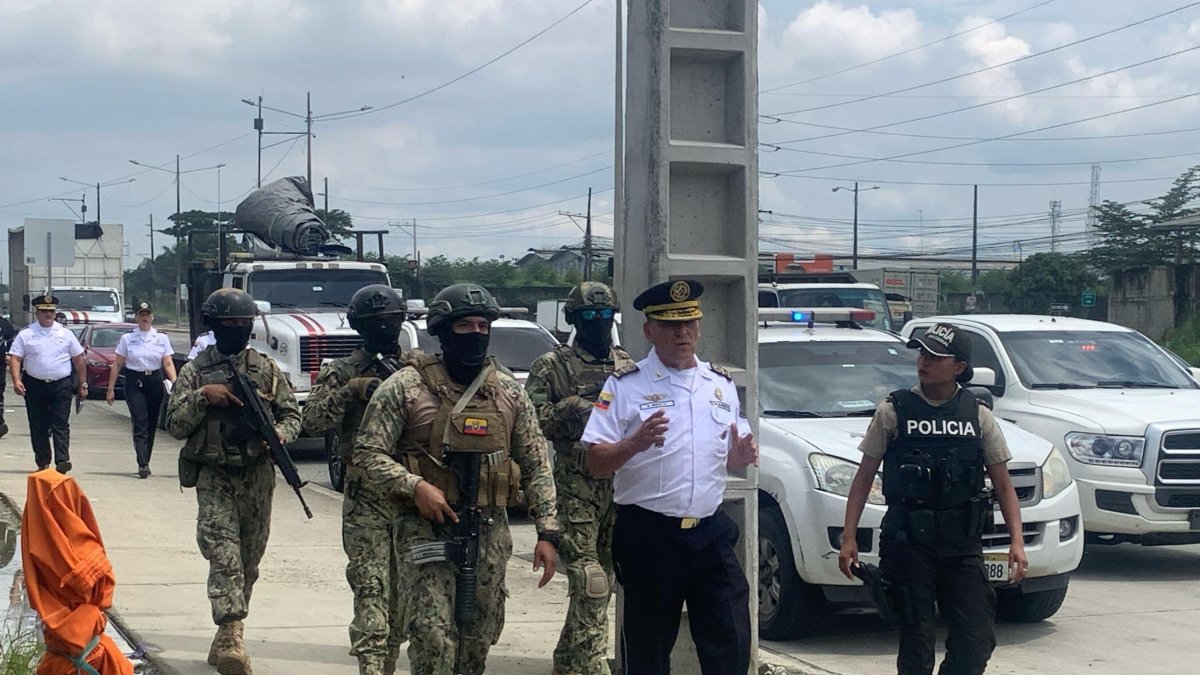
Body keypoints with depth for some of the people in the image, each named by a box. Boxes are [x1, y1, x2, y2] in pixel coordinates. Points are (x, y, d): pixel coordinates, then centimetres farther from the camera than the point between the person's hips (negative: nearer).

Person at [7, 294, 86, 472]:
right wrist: (16, 381, -18)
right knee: (38, 427, 5)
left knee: (61, 424, -9)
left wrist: (83, 384, 9)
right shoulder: (25, 335, 4)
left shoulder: (66, 334, 7)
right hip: (35, 385, 1)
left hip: (61, 386, 0)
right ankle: (42, 463, 12)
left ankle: (62, 461, -17)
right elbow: (15, 358, -3)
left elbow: (78, 359, 11)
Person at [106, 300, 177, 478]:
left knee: (152, 425, 6)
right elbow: (117, 365, 6)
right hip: (134, 383, -2)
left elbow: (168, 364, 1)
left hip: (155, 382, 2)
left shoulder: (162, 338, 6)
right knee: (140, 423, -12)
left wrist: (175, 383, -12)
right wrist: (111, 388, 2)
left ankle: (144, 463, 20)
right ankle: (143, 465, -19)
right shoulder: (127, 338, 4)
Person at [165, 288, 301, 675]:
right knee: (224, 555, -16)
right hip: (214, 478, -3)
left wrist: (278, 434, -11)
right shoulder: (195, 372, 2)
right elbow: (175, 425, -1)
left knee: (249, 560, 9)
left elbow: (292, 415, 10)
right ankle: (231, 638, -25)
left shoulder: (267, 369, 7)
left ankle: (227, 636, 23)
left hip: (258, 478, 3)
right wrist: (203, 396, -16)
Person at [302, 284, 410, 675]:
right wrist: (350, 391, -20)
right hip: (365, 498, -4)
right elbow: (313, 422, -9)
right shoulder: (342, 373, 1)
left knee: (402, 597, 10)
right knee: (371, 594, -12)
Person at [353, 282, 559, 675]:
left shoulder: (509, 393, 9)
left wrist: (547, 532, 3)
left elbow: (536, 465, 11)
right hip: (426, 530, -4)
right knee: (432, 639, -13)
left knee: (478, 642, 9)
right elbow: (368, 453, -6)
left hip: (490, 534, 4)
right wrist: (414, 486, -21)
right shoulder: (406, 388, -3)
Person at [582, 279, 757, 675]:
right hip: (649, 535, -4)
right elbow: (596, 464, -8)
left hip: (712, 533, 4)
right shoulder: (625, 386, -2)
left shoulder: (721, 385, 14)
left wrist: (741, 455, -3)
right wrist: (636, 442, -26)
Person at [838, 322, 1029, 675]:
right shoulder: (893, 411, 3)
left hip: (963, 544, 2)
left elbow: (1003, 484, 8)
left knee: (976, 640, -4)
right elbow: (864, 476, 5)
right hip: (908, 543, -2)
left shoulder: (979, 416, 7)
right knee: (916, 644, -1)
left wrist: (1017, 540, -5)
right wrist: (849, 536, -4)